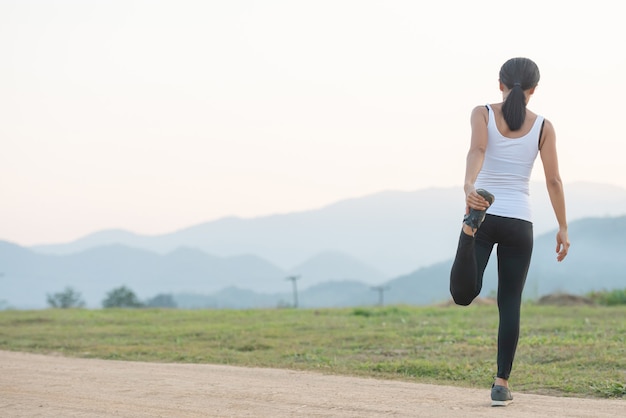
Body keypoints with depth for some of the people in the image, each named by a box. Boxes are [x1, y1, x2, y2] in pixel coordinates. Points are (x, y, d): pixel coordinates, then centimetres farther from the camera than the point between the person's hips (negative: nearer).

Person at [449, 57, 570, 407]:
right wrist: (563, 228, 8)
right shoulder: (543, 126, 3)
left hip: (484, 214, -1)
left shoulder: (483, 114, 1)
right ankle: (502, 384, 4)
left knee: (464, 295, -11)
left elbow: (476, 150, -19)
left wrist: (469, 187, -36)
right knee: (510, 305, 8)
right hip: (519, 222, 1)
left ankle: (471, 223, -37)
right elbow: (554, 181, 0)